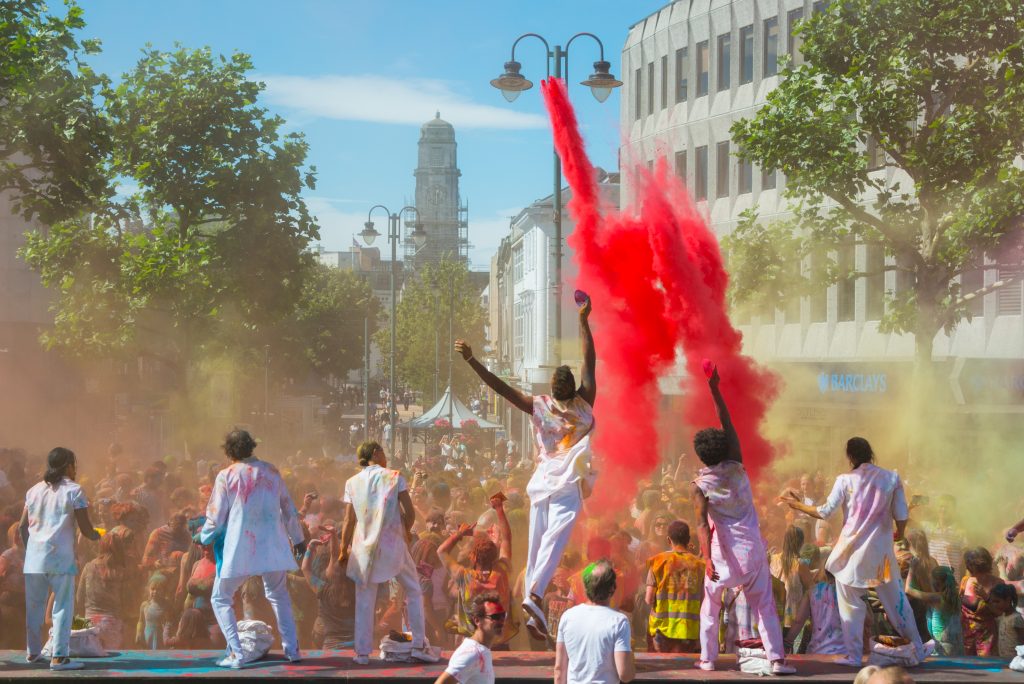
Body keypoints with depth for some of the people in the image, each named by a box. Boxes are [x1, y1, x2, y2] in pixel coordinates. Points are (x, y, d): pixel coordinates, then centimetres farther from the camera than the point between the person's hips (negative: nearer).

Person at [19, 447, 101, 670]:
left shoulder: (34, 490, 13)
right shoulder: (73, 491, -2)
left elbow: (22, 527, 12)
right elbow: (86, 530, -5)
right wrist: (97, 535, 16)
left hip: (34, 557, 5)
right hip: (60, 558, -5)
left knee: (33, 605, 14)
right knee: (63, 606, -3)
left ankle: (33, 652, 24)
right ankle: (59, 656, -9)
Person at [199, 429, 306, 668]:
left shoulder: (226, 476, -6)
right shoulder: (270, 471, 5)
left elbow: (215, 516, -1)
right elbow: (288, 509, 13)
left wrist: (205, 538, 18)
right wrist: (298, 538, 27)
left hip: (239, 550, -4)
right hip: (273, 547, 4)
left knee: (221, 599, 11)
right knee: (279, 596, 23)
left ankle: (236, 654, -1)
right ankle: (292, 649, 18)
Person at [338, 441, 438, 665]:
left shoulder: (353, 483, 3)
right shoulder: (394, 477, -2)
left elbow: (349, 521, 0)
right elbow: (410, 512, -7)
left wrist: (344, 550, 11)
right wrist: (405, 532, 13)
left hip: (365, 545, 2)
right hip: (393, 543, -2)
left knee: (364, 600, 8)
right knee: (414, 590, 12)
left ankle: (362, 652, 6)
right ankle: (419, 645, 6)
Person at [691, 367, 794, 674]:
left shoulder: (699, 486, -9)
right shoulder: (736, 468, -6)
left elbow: (702, 524, -19)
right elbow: (728, 423, -1)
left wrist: (707, 558, -24)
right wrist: (714, 389, -1)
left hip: (721, 551, -1)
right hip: (751, 547, 1)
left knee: (711, 605, 14)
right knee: (764, 604, 4)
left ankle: (707, 658, 13)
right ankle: (776, 658, -2)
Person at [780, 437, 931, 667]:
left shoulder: (845, 480, -7)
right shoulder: (891, 478, -2)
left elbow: (825, 512, -4)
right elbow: (901, 515, 0)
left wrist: (798, 505, 10)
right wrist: (899, 533, 21)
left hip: (852, 551, -2)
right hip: (881, 551, 2)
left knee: (850, 605, 8)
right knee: (896, 601, 14)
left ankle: (854, 655, 7)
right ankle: (918, 648, 21)